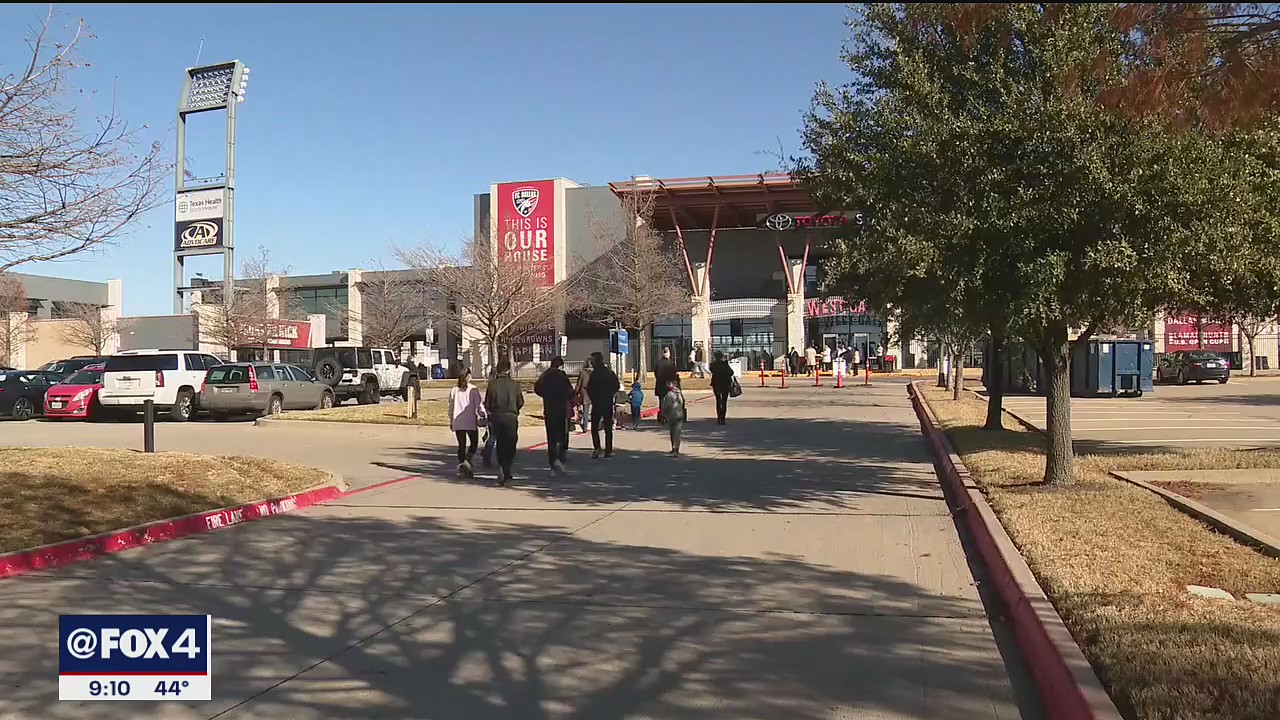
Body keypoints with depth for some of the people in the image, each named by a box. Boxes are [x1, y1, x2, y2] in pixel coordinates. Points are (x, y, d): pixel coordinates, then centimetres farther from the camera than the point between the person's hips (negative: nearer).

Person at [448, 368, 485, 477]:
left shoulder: (453, 390, 4)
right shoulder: (474, 390, -8)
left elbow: (451, 407, 9)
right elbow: (479, 405, -8)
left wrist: (451, 421, 17)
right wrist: (482, 416, 4)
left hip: (457, 422, 4)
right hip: (471, 422, -4)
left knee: (461, 445, 11)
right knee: (473, 443, 9)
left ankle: (461, 467, 9)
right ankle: (467, 461, -13)